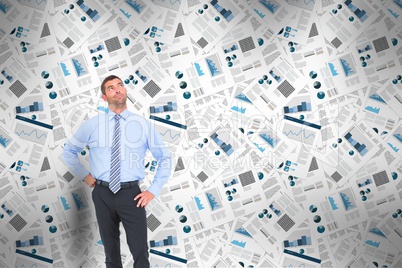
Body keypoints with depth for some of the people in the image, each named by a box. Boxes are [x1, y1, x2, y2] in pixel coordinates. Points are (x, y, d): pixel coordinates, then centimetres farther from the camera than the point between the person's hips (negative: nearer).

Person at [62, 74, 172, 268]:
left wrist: (153, 190, -2)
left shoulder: (143, 124, 0)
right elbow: (68, 151, 15)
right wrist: (84, 175, 6)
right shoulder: (92, 124, 1)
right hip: (102, 194, 1)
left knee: (140, 251, 4)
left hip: (131, 194, -1)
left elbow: (165, 158, 5)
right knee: (111, 250, 17)